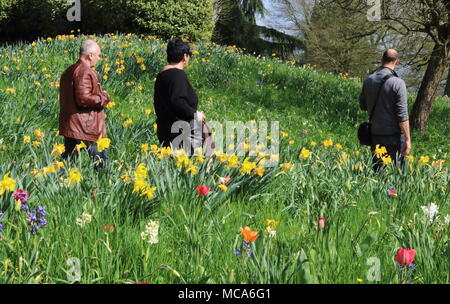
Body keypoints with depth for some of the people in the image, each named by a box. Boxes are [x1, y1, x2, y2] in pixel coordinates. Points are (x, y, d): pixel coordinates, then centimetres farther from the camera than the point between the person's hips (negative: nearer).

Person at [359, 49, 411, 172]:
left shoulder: (368, 80, 2)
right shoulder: (397, 83, -15)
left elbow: (363, 106, 15)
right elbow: (402, 115, -16)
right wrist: (408, 139, -11)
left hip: (374, 134, 5)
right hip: (393, 134, -5)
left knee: (377, 169, 13)